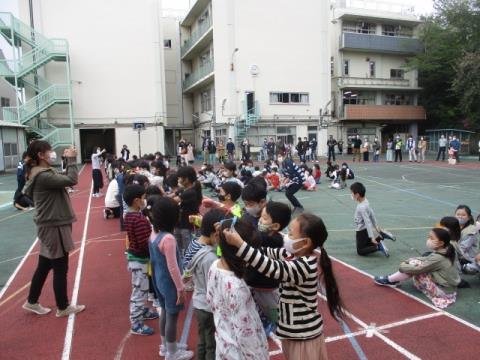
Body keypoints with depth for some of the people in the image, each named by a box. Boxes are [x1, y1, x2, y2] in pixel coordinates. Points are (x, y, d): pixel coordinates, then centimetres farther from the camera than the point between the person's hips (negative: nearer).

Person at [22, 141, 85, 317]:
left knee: (44, 266, 20)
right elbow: (71, 180, -28)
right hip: (54, 226, -10)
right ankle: (63, 307, 18)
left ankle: (32, 302, 34)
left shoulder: (43, 173, 9)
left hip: (50, 225, 10)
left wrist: (69, 161, 2)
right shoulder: (43, 176, -22)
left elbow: (64, 177, 15)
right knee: (60, 268, 4)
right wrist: (72, 159, -17)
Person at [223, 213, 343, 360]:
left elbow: (271, 267, -41)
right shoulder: (294, 255, -4)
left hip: (303, 334, -8)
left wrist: (239, 244, -44)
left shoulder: (304, 266, -31)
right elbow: (268, 253, 0)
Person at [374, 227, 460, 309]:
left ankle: (389, 280, 2)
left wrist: (402, 266, -6)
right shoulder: (444, 252, -1)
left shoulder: (437, 258, -28)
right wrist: (407, 261, -2)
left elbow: (416, 269, -25)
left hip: (443, 291, -9)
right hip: (447, 287, 9)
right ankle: (393, 280, 11)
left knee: (414, 266, -16)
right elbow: (425, 259, 9)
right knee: (413, 263, 5)